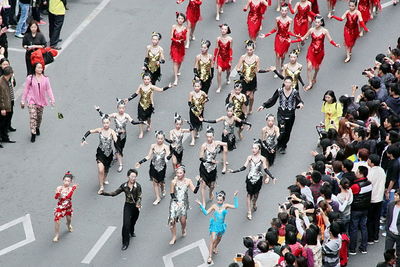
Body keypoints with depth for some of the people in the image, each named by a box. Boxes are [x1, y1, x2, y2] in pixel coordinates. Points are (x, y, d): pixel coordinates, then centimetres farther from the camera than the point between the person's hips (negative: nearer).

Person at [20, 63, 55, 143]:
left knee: (39, 116, 15)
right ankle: (33, 134, -10)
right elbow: (26, 90, 0)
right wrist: (23, 101, 2)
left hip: (41, 101, 3)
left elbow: (49, 89, -1)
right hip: (32, 100, -3)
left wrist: (52, 99, -11)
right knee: (33, 117, -12)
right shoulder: (30, 78, -6)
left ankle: (37, 128, 44)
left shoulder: (45, 79, -1)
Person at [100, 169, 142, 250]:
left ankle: (131, 231, 57)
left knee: (133, 221, 21)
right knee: (126, 224, -9)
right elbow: (114, 193, -4)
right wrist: (104, 193, -15)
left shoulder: (138, 186, -16)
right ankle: (125, 243, 1)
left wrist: (138, 204, -39)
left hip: (135, 207, 0)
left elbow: (139, 197, -18)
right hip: (127, 206, 0)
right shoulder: (124, 186, -9)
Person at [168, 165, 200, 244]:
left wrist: (198, 182, -18)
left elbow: (195, 191, -9)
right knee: (172, 220, -8)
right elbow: (172, 194, -2)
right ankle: (174, 237, 10)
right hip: (175, 202, -1)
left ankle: (183, 229, 36)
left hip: (184, 203, 1)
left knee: (183, 219, -1)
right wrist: (176, 202, -12)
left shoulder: (188, 181, -7)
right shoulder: (174, 181, -10)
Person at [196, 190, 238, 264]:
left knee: (218, 238, 25)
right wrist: (201, 205, -23)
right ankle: (210, 257, -3)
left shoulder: (225, 206, -9)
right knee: (212, 240, -10)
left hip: (221, 225, 3)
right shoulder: (214, 206, -13)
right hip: (214, 225, -3)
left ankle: (215, 247, 57)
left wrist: (235, 197, -18)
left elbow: (236, 206, -13)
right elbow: (206, 212, -12)